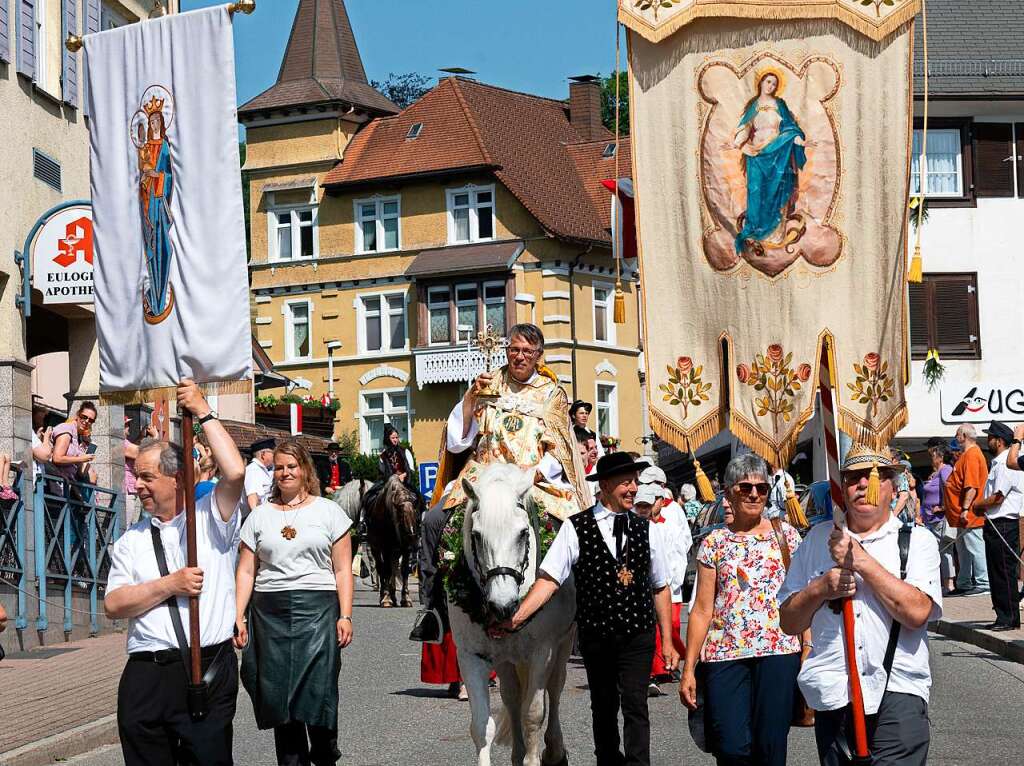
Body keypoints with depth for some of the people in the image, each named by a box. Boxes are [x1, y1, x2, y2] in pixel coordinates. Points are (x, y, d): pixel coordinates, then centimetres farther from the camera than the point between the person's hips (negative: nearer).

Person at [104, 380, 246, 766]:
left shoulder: (210, 518, 6)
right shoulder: (130, 541, 14)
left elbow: (235, 472, -13)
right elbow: (113, 605, 3)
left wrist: (203, 412, -8)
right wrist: (170, 585, -9)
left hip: (209, 673, -3)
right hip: (145, 674, 3)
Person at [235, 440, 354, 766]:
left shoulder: (327, 510, 8)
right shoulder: (259, 515, 13)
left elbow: (342, 569, 5)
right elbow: (246, 571, 10)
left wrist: (345, 616, -3)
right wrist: (238, 617, 1)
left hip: (317, 608, -2)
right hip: (270, 613, 2)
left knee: (318, 690, -8)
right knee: (280, 694, 1)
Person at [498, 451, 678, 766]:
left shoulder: (645, 529, 4)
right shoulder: (576, 528, -5)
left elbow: (661, 588, 8)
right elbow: (549, 579, -10)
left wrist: (668, 642, 5)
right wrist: (516, 617, -23)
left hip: (638, 636, 0)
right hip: (595, 636, 0)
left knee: (635, 705, -11)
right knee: (604, 708, 14)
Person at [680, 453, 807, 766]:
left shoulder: (785, 534, 8)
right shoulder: (714, 544, 8)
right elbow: (702, 610, 7)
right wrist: (688, 668, 3)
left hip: (779, 650, 0)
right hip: (725, 654, 0)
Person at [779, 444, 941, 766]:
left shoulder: (917, 540, 4)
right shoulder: (818, 539, 13)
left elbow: (917, 612, -13)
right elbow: (789, 623, 15)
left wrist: (860, 561, -11)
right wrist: (820, 588, -4)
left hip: (897, 691, -3)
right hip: (832, 695, 3)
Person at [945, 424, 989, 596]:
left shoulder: (971, 455, -16)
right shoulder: (967, 454, 18)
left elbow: (972, 486, -23)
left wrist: (965, 509, -25)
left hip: (969, 515, -11)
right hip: (965, 517, 11)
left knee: (974, 548, -7)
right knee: (963, 549, 15)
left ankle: (982, 583, -3)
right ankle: (964, 584, 22)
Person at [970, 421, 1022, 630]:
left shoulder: (1006, 464, -14)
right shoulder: (998, 463, 18)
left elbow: (998, 497, -19)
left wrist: (979, 505, -4)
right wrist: (982, 507, 10)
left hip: (1003, 525, -10)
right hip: (995, 524, 10)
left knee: (1004, 572, -6)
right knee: (996, 572, 12)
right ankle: (1004, 616, 17)